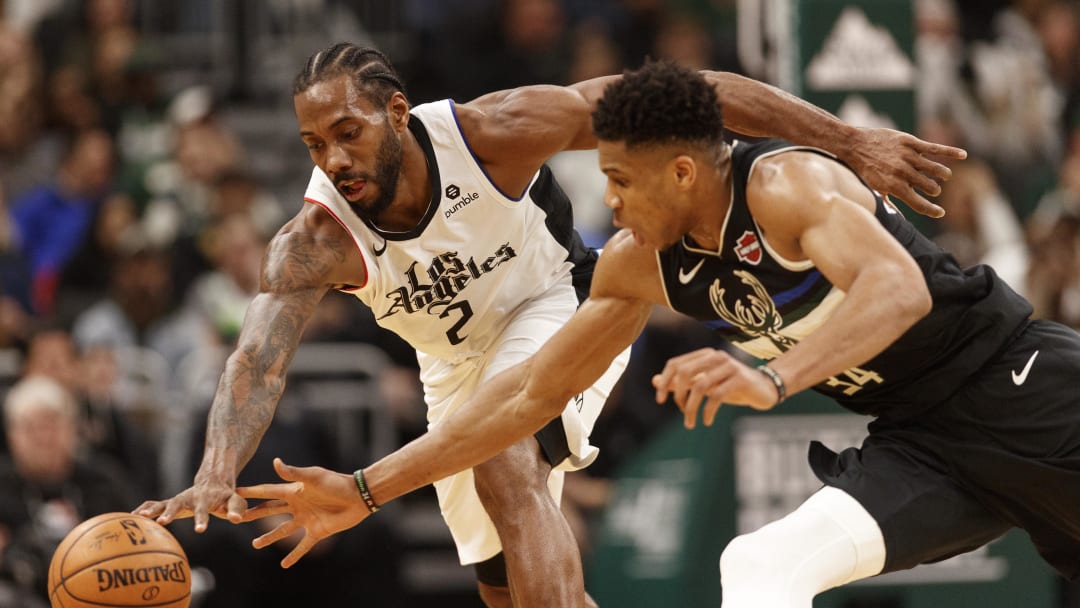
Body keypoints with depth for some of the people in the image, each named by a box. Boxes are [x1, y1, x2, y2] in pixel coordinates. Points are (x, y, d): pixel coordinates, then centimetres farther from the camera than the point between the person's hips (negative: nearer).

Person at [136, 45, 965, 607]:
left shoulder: (491, 134, -33)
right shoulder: (315, 241, -28)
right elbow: (262, 352, -42)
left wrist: (848, 141, -33)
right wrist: (219, 470, -64)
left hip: (561, 306, -5)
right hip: (458, 358, 5)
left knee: (507, 469, -31)